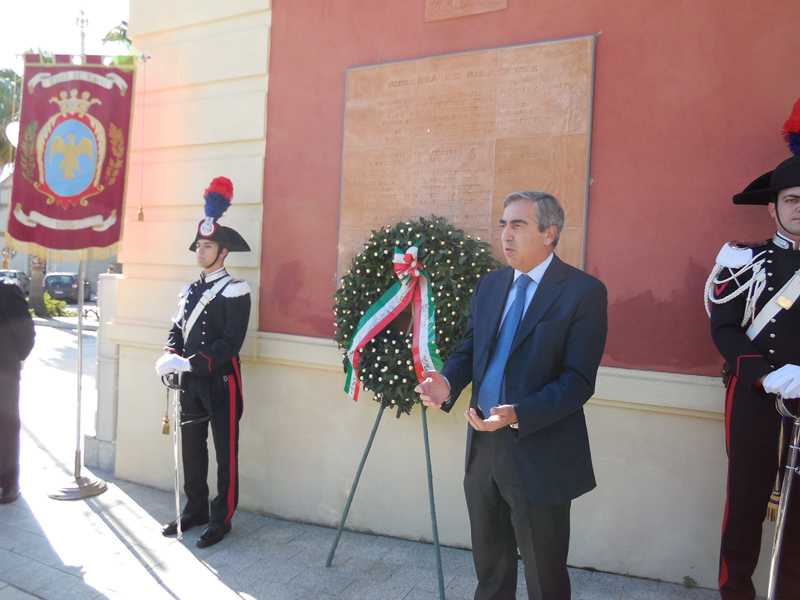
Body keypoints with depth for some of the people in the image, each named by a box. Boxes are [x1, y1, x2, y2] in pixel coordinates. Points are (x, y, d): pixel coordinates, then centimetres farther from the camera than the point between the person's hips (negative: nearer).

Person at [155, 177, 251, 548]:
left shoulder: (235, 291, -10)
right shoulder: (190, 290, 13)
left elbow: (231, 341, -18)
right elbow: (177, 329, 13)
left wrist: (191, 363, -24)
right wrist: (171, 356, -8)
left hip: (221, 382, -7)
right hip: (190, 383, 7)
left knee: (226, 451, 4)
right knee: (191, 448, 15)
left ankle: (221, 518, 16)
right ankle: (195, 509, 31)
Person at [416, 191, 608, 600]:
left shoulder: (583, 291, -12)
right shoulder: (490, 285, 7)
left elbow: (579, 380, -17)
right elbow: (469, 348, 12)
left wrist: (518, 414, -29)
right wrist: (448, 382, -10)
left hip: (539, 453, -6)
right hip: (483, 444, 6)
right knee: (488, 561, 24)